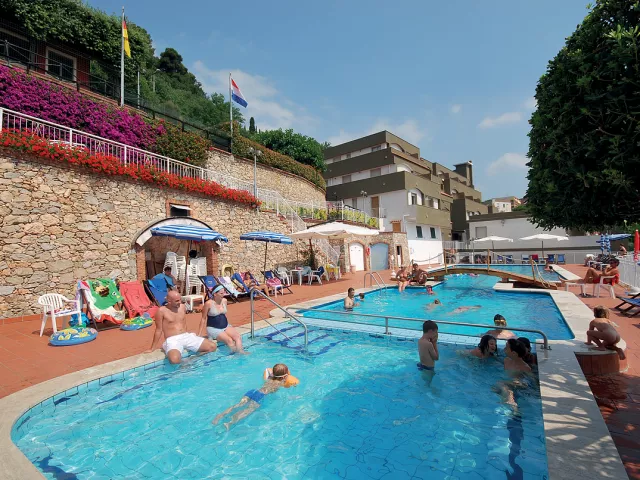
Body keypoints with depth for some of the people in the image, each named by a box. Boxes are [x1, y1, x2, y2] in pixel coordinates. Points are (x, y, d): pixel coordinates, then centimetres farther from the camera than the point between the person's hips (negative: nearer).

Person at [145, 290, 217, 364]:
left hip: (187, 336, 5)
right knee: (175, 359, -39)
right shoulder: (162, 311, -7)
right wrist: (152, 349, 2)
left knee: (213, 346, -11)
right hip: (172, 340, -5)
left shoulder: (182, 307, 9)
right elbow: (158, 330, -1)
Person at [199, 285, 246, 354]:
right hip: (213, 328, -5)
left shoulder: (224, 301, 4)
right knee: (229, 340, -28)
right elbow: (203, 319, -5)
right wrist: (199, 334, -5)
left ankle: (240, 352, -26)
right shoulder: (208, 303, -13)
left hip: (226, 326, 6)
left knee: (238, 336, -20)